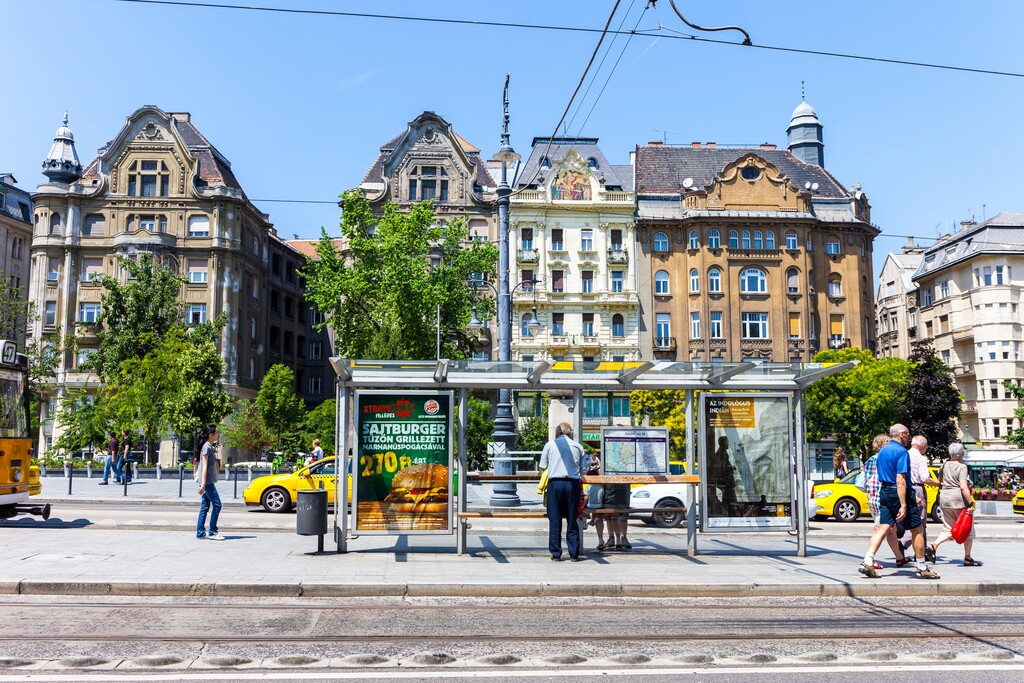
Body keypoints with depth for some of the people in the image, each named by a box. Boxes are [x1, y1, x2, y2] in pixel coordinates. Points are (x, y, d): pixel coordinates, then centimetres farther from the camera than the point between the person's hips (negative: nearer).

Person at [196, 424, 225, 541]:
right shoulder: (207, 447, -12)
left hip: (208, 482, 10)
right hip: (207, 482, -10)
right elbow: (204, 466, -18)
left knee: (205, 507, 10)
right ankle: (212, 532, -4)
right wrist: (203, 484, -21)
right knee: (216, 505, -8)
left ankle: (200, 532, 13)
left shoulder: (210, 447, 16)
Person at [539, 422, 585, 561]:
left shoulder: (549, 445, 6)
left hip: (555, 483, -1)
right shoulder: (578, 446, 9)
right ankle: (574, 554, 9)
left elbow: (543, 467, 9)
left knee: (555, 521, 4)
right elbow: (581, 470, 11)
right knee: (572, 520, 8)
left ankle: (556, 554, 6)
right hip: (573, 484, 1)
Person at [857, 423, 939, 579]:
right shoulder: (901, 452, -14)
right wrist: (903, 505, -23)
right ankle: (922, 569, 15)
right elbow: (900, 480, -21)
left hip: (884, 491, 8)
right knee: (917, 529, 6)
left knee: (883, 528, 3)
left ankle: (867, 562, -11)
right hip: (900, 492, -8)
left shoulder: (882, 450, 13)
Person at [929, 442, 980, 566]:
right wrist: (970, 503, -17)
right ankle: (968, 558, 14)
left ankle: (933, 546, -11)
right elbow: (963, 487, -19)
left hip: (944, 499, 6)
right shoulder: (962, 467, -10)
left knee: (948, 530, 11)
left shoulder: (944, 465, 9)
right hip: (959, 500, -6)